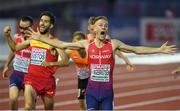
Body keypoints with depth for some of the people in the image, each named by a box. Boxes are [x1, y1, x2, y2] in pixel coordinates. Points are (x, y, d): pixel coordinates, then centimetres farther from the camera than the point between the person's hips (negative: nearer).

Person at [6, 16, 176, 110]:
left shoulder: (113, 44, -2)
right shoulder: (86, 44, 0)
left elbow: (137, 49, 1)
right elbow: (62, 45, 5)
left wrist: (159, 50, -4)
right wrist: (41, 38, 6)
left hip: (107, 91, 0)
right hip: (92, 90, 0)